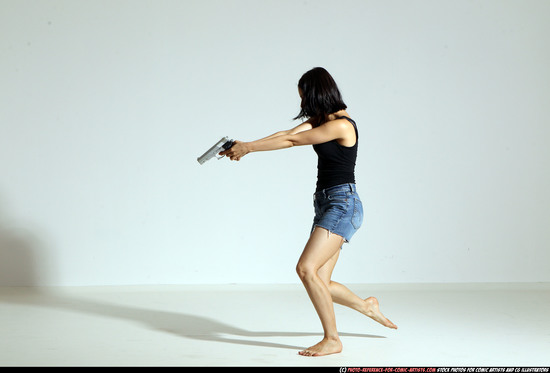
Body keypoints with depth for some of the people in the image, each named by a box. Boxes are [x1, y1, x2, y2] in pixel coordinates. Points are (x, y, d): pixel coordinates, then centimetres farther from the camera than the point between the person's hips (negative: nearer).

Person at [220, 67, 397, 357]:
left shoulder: (341, 125, -16)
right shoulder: (321, 120, 14)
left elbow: (291, 141, -15)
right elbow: (287, 134, 10)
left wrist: (247, 148, -9)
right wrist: (245, 146, -1)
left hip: (342, 204, -10)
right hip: (325, 204, 10)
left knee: (306, 268, -19)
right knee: (320, 282, 6)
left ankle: (332, 339, -10)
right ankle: (367, 306, 31)